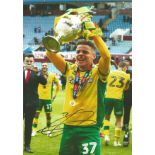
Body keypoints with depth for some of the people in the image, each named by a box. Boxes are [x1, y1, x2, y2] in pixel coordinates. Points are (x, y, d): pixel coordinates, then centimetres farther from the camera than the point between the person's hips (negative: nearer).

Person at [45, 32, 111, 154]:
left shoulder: (98, 72, -3)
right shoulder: (70, 70, 10)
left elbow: (106, 56, -22)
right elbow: (50, 53, 2)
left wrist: (93, 35, -16)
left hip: (89, 129, -5)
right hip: (68, 127, 5)